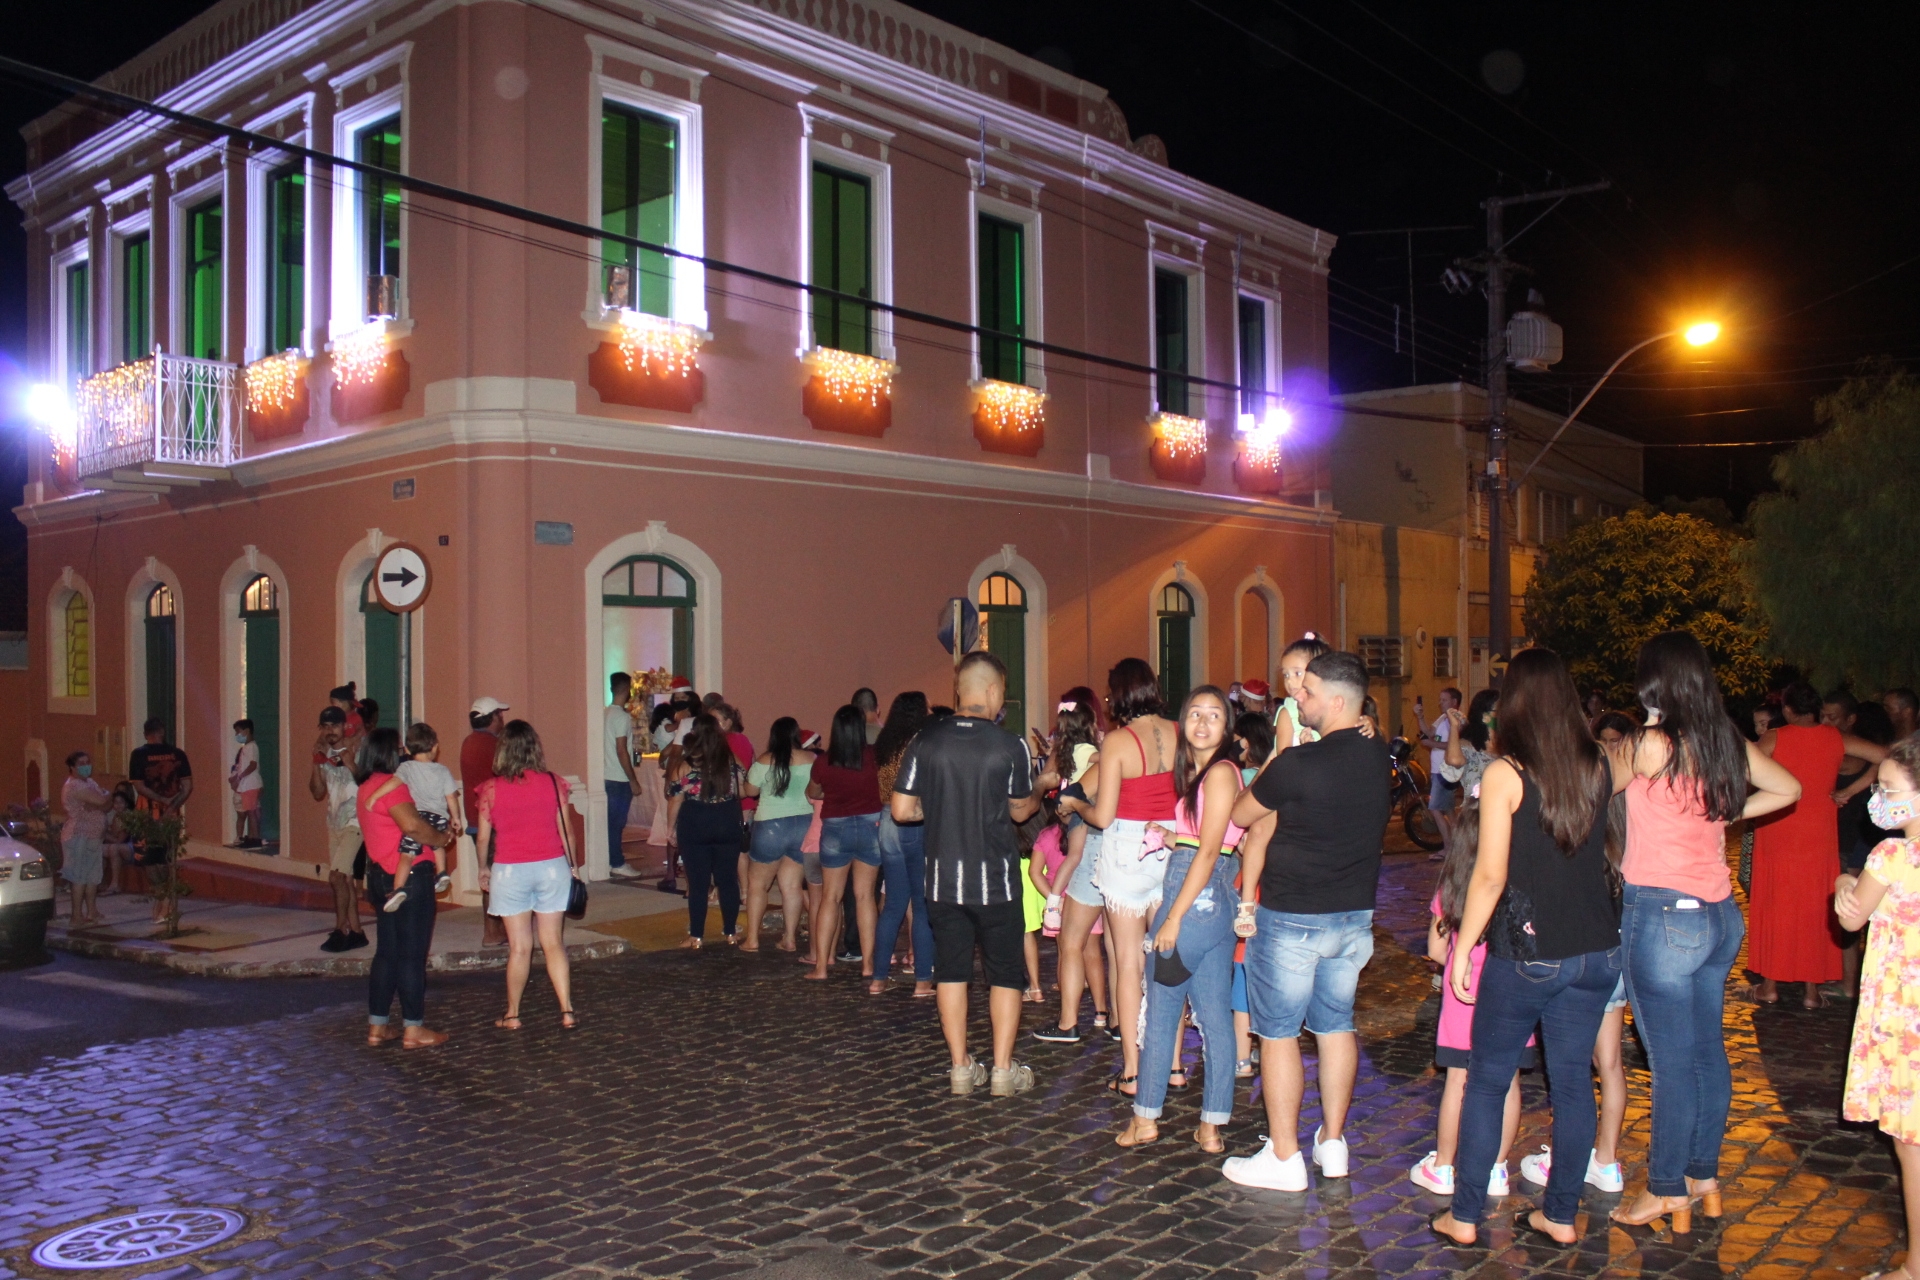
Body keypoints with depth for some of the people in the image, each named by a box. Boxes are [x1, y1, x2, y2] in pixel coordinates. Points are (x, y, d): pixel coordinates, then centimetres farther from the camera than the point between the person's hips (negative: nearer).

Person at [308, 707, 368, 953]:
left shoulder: (356, 752, -9)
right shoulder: (324, 756, 10)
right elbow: (318, 793, 6)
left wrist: (351, 765, -24)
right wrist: (316, 762, -4)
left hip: (355, 823, -7)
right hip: (334, 823, 7)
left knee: (336, 876, -14)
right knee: (345, 879, 8)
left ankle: (341, 930, -4)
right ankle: (355, 932, 14)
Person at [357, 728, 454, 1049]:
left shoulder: (366, 788, 16)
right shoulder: (391, 785, -16)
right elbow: (412, 824, -30)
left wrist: (435, 833, 9)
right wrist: (440, 838, -13)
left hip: (382, 876, 10)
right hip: (410, 877, -9)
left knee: (387, 951, 14)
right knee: (412, 953, -3)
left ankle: (377, 1026, 18)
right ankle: (413, 1029, 3)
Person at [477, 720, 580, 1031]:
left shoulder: (491, 788, -6)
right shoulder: (553, 783, -4)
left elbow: (484, 836, 1)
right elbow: (566, 829, 1)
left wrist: (484, 868, 18)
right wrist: (572, 864, 14)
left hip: (510, 871, -1)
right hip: (551, 866, 1)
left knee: (519, 947, 8)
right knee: (554, 944, 8)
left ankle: (512, 1015, 17)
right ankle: (567, 1011, 4)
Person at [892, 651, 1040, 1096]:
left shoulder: (926, 741, -5)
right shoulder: (1010, 746, -12)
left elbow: (902, 809, -2)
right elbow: (1021, 810, 2)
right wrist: (1041, 790, 24)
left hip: (943, 877, 3)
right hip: (995, 879, -3)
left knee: (951, 970, 11)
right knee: (1005, 972, 10)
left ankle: (961, 1068, 17)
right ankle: (1003, 1069, 13)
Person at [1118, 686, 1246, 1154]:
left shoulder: (1221, 772, -12)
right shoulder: (1196, 773, 14)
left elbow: (1208, 852, -16)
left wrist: (1173, 917, -16)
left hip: (1197, 900, -9)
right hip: (1218, 904, 9)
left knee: (1161, 1010, 2)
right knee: (1215, 1015, 8)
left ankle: (1147, 1116, 12)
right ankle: (1212, 1126, 13)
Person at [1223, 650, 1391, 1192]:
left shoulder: (1298, 763, -22)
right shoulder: (1379, 756, -2)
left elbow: (1242, 813, -9)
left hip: (1291, 918, -7)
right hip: (1355, 913, 7)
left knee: (1278, 1033, 4)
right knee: (1336, 1025, 18)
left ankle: (1283, 1157, 11)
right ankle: (1333, 1143, 27)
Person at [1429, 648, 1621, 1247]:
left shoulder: (1505, 774, -13)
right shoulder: (1600, 766, 1)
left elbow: (1490, 875, -13)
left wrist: (1462, 949, -5)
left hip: (1525, 955, -4)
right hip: (1596, 951, 5)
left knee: (1488, 1081, 8)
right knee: (1573, 1081, 13)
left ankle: (1466, 1216, 13)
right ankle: (1561, 1214, 23)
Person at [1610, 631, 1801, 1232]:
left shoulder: (1652, 744, -17)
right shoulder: (1730, 743, 4)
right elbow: (1788, 789, 20)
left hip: (1663, 915, -7)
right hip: (1719, 912, 7)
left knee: (1671, 1059, 1)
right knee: (1708, 1050, 16)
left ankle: (1669, 1191, 12)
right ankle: (1704, 1177, 28)